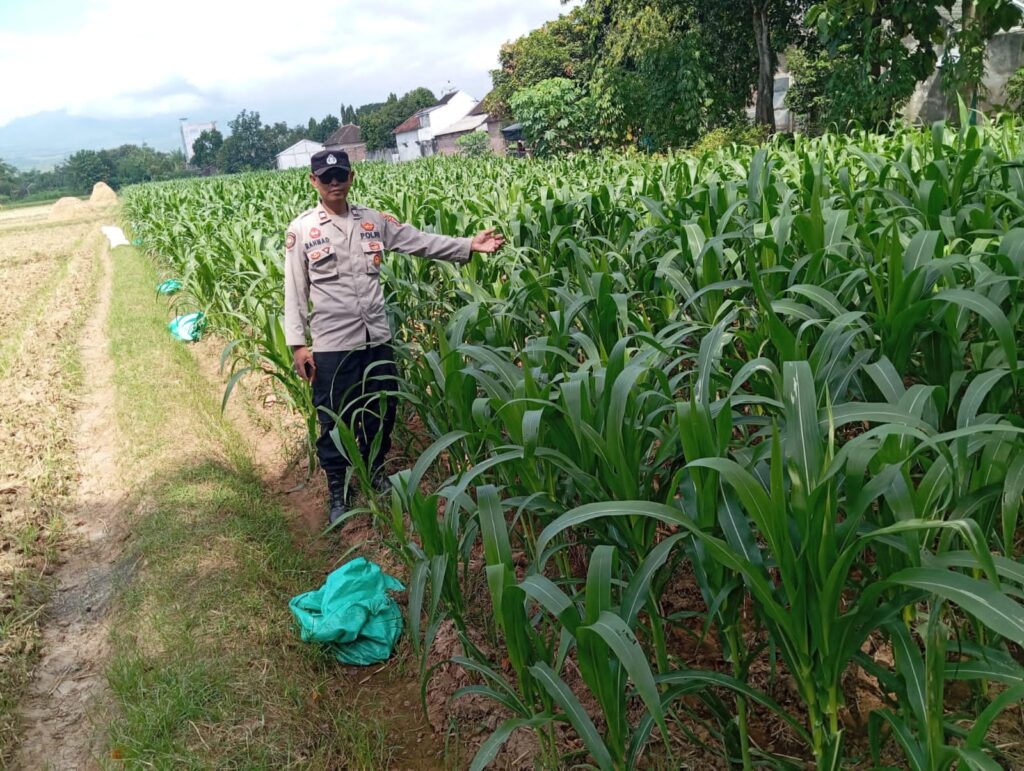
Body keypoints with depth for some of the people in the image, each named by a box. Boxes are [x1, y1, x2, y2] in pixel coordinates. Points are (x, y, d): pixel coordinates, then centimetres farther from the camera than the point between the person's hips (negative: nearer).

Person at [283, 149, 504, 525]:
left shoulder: (373, 220, 6)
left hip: (376, 339, 3)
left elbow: (420, 241, 1)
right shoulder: (301, 229, -3)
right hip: (331, 344, -3)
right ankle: (337, 492, 25)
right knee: (334, 421, 7)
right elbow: (295, 291, -3)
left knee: (381, 412, 15)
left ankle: (374, 473, 38)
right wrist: (297, 344, -7)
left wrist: (470, 245, -9)